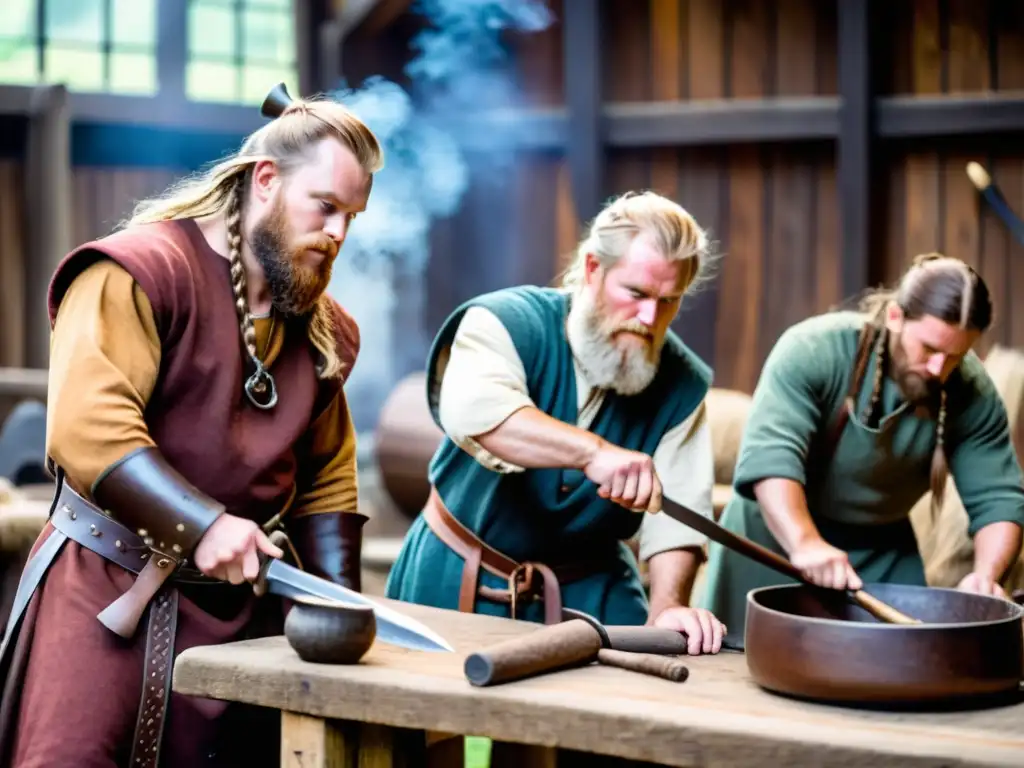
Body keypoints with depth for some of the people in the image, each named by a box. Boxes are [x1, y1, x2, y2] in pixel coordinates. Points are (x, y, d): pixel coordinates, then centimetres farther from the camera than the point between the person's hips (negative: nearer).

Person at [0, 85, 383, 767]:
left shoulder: (319, 328, 13)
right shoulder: (139, 273, -10)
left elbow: (327, 481, 18)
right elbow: (86, 427, -22)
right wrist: (202, 524, -26)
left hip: (240, 606, 6)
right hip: (109, 592, -6)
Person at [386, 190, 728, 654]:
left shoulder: (682, 383, -6)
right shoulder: (506, 322, -17)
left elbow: (675, 513, -12)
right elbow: (473, 410, -39)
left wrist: (667, 607, -31)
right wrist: (594, 452, -51)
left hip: (590, 592, 2)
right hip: (458, 579, -2)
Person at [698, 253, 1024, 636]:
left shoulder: (974, 394, -14)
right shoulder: (813, 350, -26)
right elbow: (770, 455, -37)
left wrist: (987, 573, -31)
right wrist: (805, 543, -52)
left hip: (884, 556, 3)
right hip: (778, 535, -3)